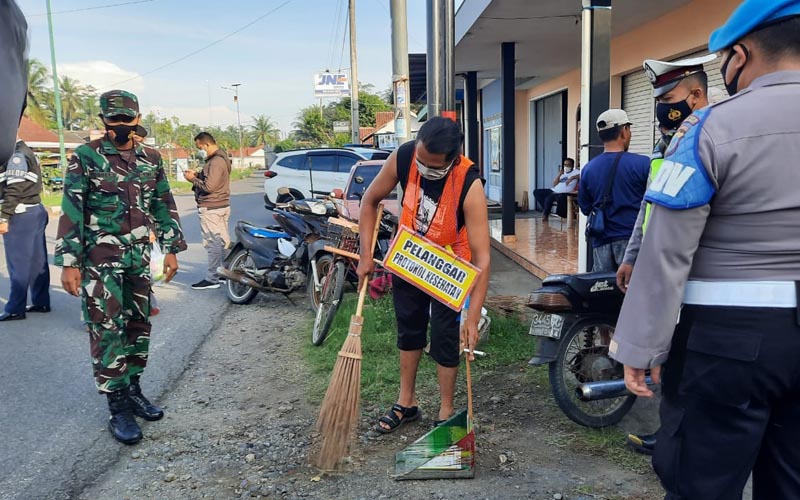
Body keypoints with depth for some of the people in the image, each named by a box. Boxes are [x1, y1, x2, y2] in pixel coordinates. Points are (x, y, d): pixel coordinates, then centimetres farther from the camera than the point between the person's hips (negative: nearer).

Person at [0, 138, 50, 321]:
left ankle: (15, 309, 2)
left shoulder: (16, 155, -14)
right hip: (35, 211, 10)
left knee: (19, 264, -4)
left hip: (21, 215, -10)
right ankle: (41, 302, 18)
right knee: (37, 261, 11)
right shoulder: (24, 151, 17)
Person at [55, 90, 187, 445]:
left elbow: (164, 205, 13)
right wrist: (69, 263, -13)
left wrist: (172, 249, 8)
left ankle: (133, 389, 26)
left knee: (139, 325, 11)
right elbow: (71, 211, -8)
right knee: (107, 331, -3)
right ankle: (118, 408, 5)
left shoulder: (150, 159, 8)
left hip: (139, 256, 5)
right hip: (100, 258, -5)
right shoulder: (85, 157, -6)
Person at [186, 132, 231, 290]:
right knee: (222, 241, 15)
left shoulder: (216, 162, -18)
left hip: (211, 208, -10)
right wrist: (197, 175, 8)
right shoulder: (220, 158, 15)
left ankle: (212, 279, -2)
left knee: (213, 243, -6)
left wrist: (193, 179, -10)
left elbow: (209, 186, -23)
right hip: (222, 206, 10)